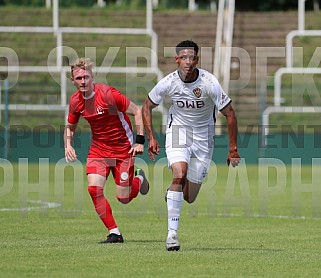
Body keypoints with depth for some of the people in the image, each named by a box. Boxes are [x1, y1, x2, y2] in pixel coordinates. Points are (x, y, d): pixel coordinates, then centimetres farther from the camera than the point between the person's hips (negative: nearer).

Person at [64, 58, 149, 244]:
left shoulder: (107, 94, -22)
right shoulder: (76, 101, -5)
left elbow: (138, 112, -16)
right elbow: (70, 127, 14)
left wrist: (140, 141, -21)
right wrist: (68, 145, -6)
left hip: (123, 148, -4)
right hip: (98, 149, 4)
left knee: (124, 198, -2)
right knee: (94, 188, -17)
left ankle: (139, 179, 34)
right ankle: (114, 233, -5)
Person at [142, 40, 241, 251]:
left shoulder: (209, 83, -21)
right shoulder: (168, 83, -16)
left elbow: (230, 114, -12)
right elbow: (147, 106, 2)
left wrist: (233, 149, -11)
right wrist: (151, 138, -5)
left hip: (203, 136, 0)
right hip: (178, 130, 0)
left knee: (190, 197, 4)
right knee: (179, 175, -28)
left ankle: (171, 193, 42)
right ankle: (172, 232, -23)